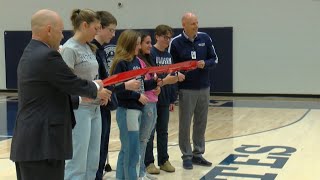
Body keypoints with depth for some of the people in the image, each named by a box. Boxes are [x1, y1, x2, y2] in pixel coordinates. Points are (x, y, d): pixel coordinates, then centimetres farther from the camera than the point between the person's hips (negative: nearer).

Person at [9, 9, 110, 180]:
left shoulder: (29, 54, 16)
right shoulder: (48, 56, -16)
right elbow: (75, 84, -9)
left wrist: (95, 90, 21)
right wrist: (96, 87, 11)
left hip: (29, 143, 10)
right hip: (42, 144, -10)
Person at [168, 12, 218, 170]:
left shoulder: (205, 38, 1)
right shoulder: (176, 42, -7)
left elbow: (214, 59, 7)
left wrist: (205, 64, -13)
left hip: (204, 88, 3)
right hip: (186, 90, -3)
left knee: (201, 123, 10)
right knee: (185, 124, 3)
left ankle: (198, 154, 21)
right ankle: (187, 156, 14)